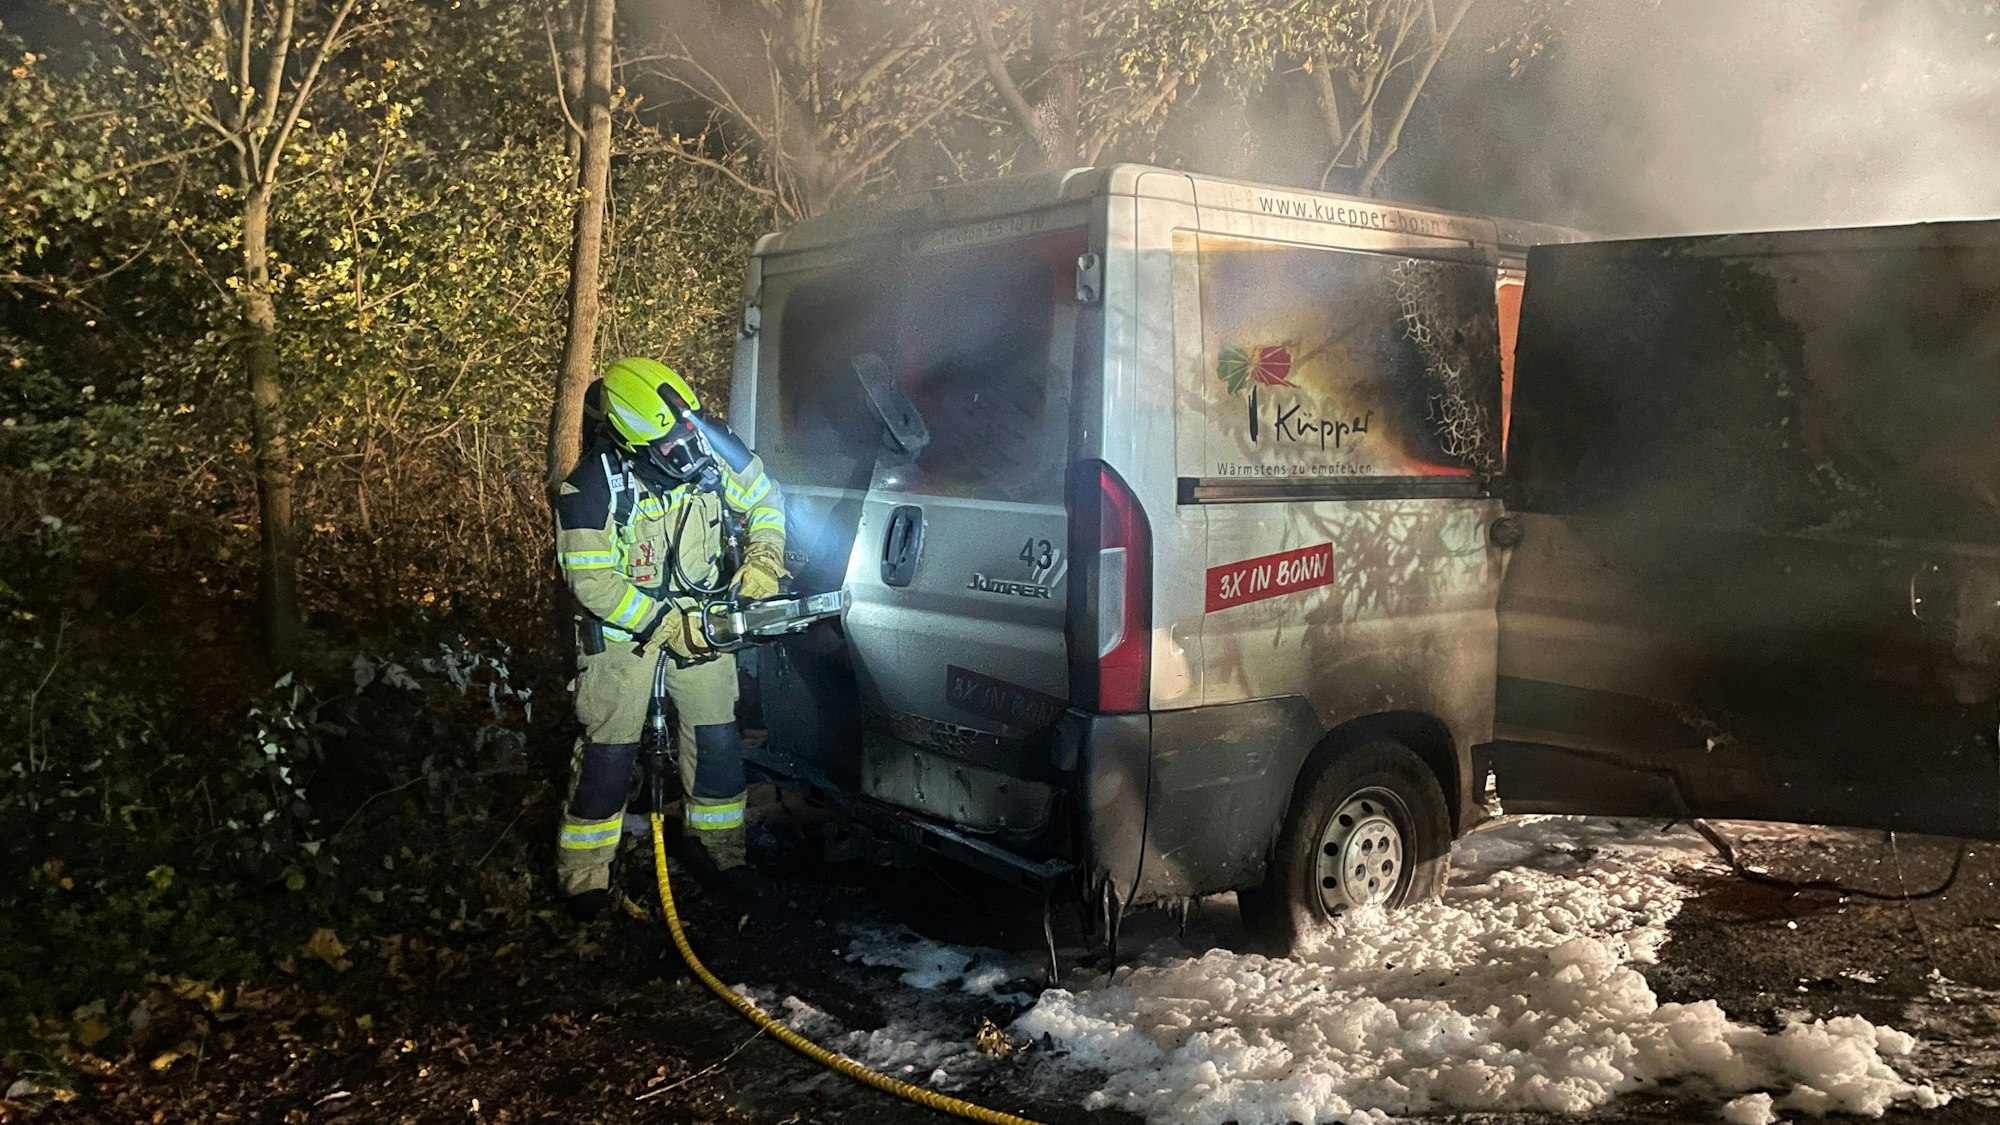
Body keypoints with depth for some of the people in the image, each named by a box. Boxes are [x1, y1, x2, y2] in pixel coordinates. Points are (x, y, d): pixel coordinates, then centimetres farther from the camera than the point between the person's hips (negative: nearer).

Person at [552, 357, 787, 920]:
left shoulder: (713, 446, -15)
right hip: (624, 628, -4)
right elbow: (592, 582, -23)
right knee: (611, 747, 0)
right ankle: (583, 872, 17)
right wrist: (666, 625, -26)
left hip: (699, 617, 4)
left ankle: (719, 848, 26)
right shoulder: (592, 487, -25)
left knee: (717, 739, 6)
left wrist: (762, 559, -14)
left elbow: (764, 499, 2)